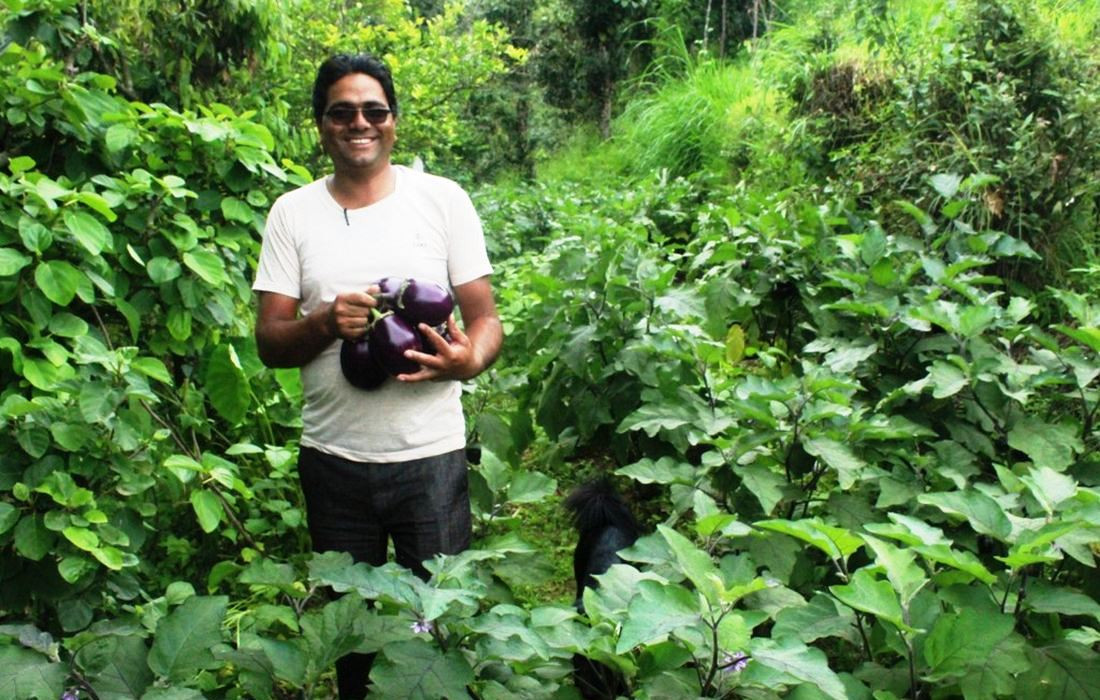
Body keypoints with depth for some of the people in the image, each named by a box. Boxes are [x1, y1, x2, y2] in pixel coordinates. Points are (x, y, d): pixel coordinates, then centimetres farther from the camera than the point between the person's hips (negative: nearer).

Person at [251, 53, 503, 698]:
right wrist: (327, 322, -19)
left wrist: (468, 360, -22)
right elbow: (270, 342, 2)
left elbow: (486, 319, 0)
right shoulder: (293, 212, 5)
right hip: (333, 458, 2)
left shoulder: (443, 199, 1)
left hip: (430, 452, -2)